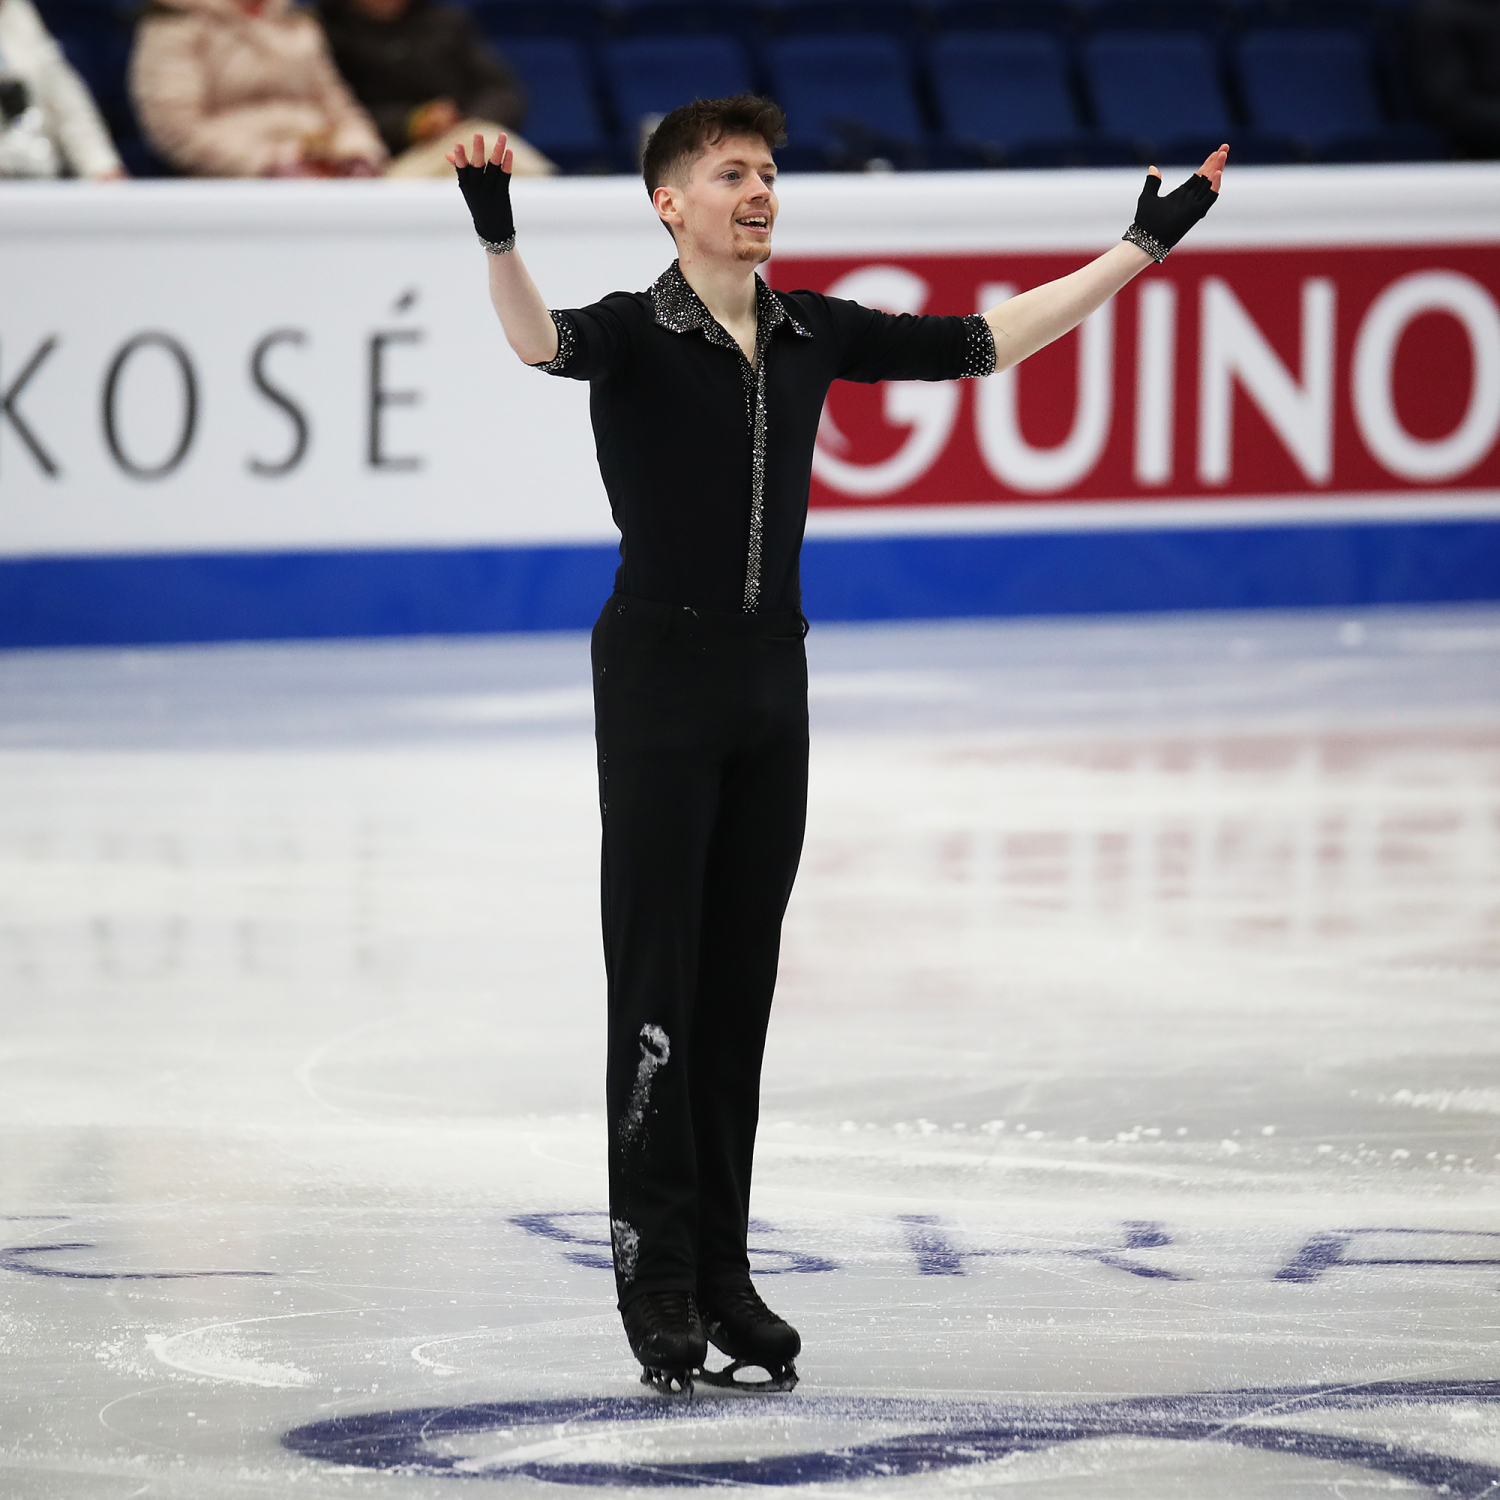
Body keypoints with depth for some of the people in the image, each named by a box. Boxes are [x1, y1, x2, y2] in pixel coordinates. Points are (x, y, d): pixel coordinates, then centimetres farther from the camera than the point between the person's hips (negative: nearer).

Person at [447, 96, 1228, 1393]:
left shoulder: (811, 337, 8)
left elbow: (984, 341, 14)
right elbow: (538, 340, -30)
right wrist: (497, 235, -50)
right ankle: (656, 1281, -1)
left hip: (771, 680, 5)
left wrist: (1145, 246, 14)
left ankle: (723, 1275, 12)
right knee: (655, 991, -5)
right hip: (659, 672, -5)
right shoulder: (635, 336, -8)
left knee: (740, 992, 8)